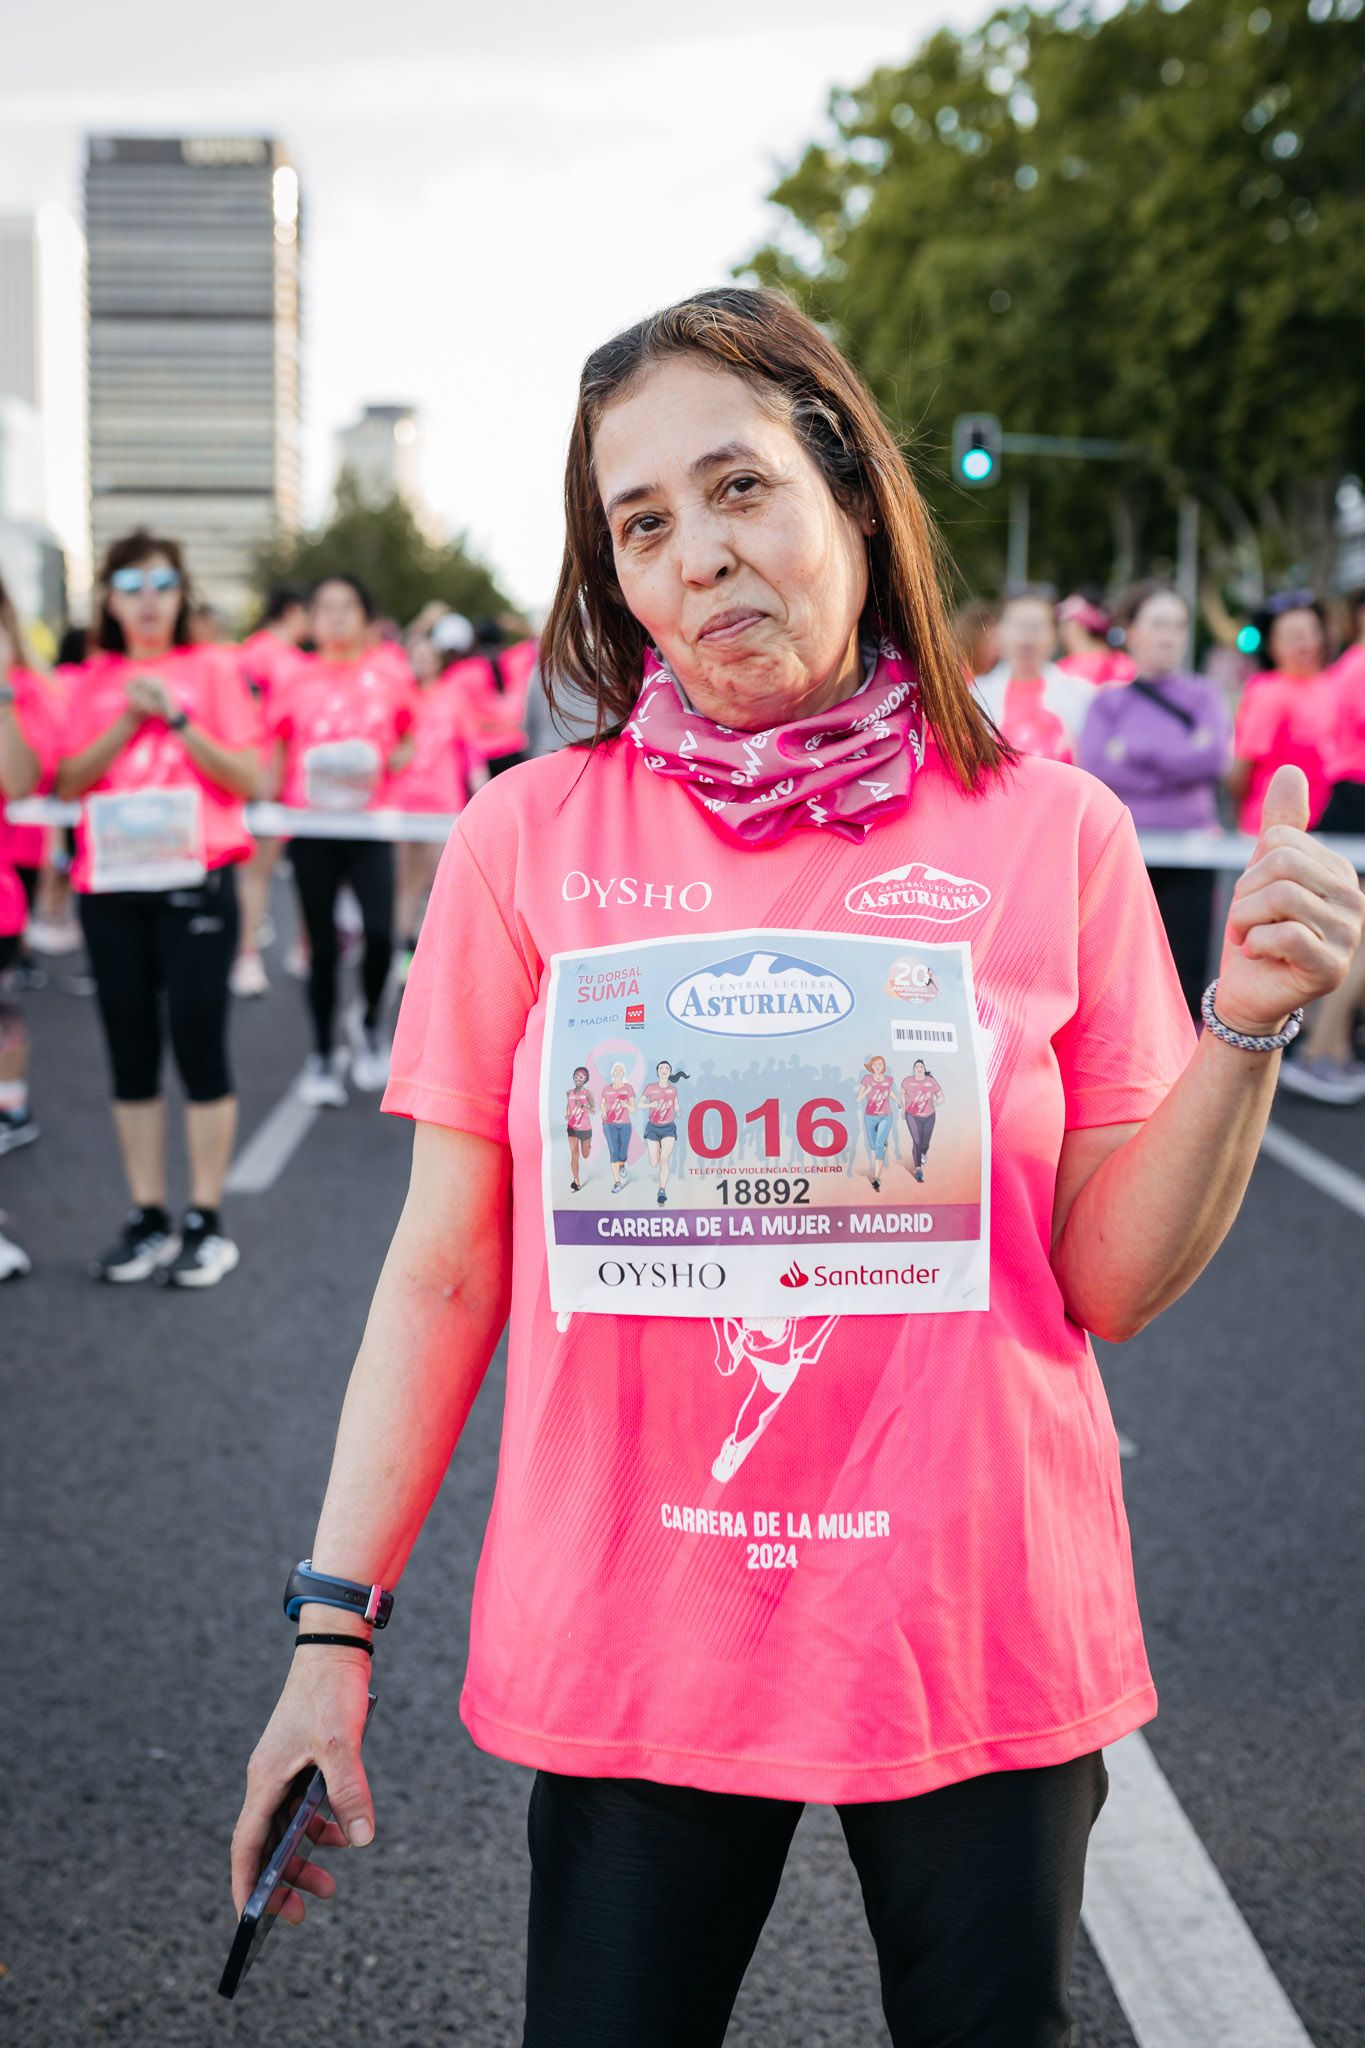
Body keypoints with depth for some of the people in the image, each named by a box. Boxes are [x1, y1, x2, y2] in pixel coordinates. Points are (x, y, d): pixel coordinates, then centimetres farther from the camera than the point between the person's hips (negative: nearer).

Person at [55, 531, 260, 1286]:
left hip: (194, 879, -3)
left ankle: (206, 1223, 4)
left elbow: (247, 778, -2)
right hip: (110, 884, 3)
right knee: (130, 1053, 6)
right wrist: (129, 720, -8)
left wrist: (177, 717, -11)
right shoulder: (91, 681, 12)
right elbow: (70, 780, 3)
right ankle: (147, 1219, 14)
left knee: (198, 1044, -4)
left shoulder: (212, 670, 4)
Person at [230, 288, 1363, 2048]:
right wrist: (334, 1623, -3)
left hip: (976, 1629, 1)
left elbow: (1111, 1279, -1)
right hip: (628, 1638, 0)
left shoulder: (1051, 831, -3)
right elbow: (444, 1269, 0)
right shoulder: (531, 837, -3)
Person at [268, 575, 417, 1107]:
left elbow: (410, 744, 11)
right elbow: (277, 751, 11)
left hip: (369, 822, -1)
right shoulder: (296, 678, 5)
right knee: (322, 944, 5)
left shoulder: (390, 674, 3)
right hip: (310, 823, 1)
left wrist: (386, 765, -10)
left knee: (380, 930, -16)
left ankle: (370, 1019, 15)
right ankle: (322, 1057, 19)